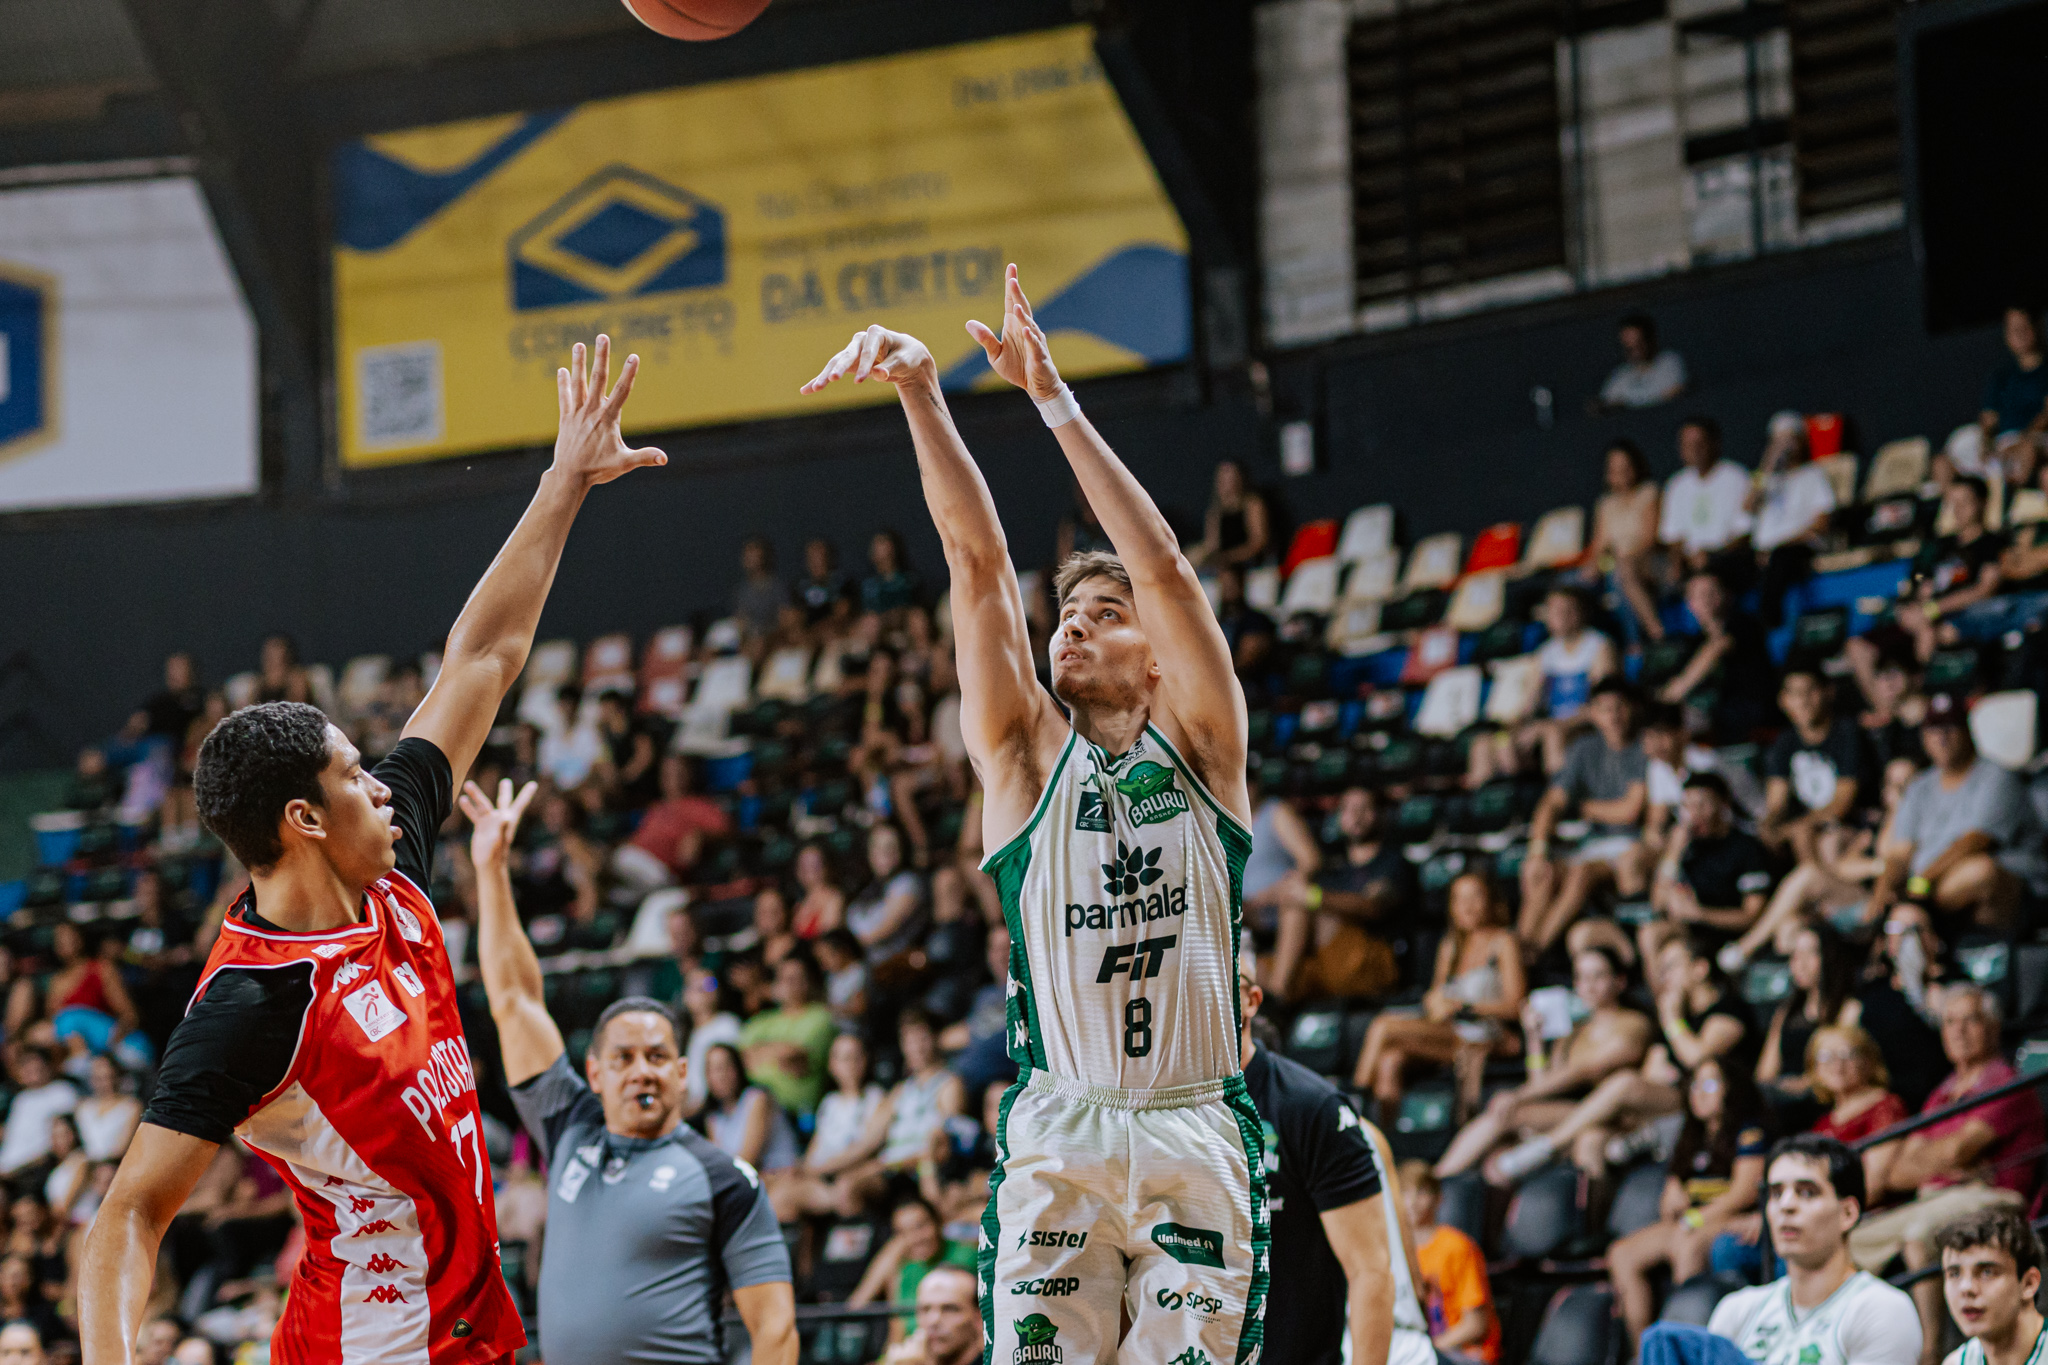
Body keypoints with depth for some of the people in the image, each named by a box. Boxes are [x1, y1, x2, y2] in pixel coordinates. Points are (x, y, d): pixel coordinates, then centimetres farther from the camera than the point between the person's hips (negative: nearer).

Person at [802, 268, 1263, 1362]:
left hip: (1197, 1139, 0)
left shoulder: (1197, 748, 9)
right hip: (1057, 1142, 0)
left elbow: (1166, 570, -3)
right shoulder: (1026, 753, 11)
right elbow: (977, 560, 1)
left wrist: (1052, 397, -9)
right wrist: (919, 392, -9)